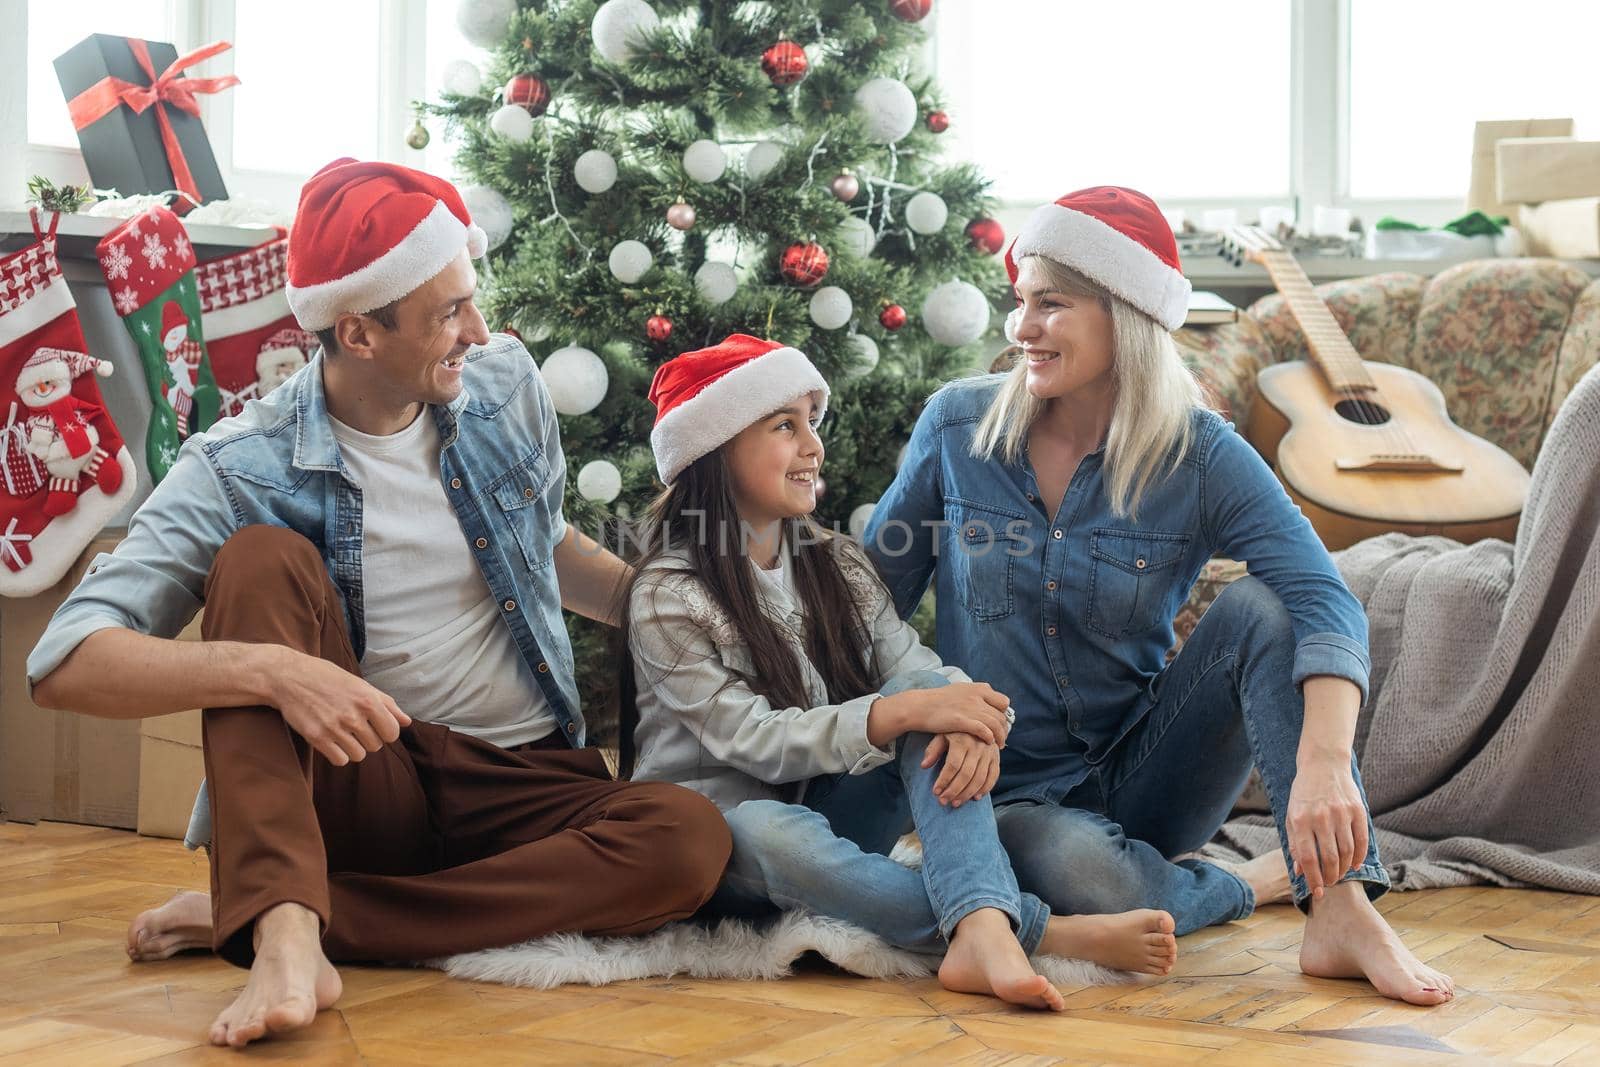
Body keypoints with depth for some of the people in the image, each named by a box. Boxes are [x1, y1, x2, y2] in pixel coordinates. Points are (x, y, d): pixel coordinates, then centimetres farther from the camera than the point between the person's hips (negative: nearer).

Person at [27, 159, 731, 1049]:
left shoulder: (506, 384, 2)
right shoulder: (241, 471, -12)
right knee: (264, 557, -25)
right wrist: (271, 670, -37)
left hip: (525, 783, 3)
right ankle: (285, 935, -40)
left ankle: (255, 916, -25)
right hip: (355, 784, -3)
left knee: (692, 837, -29)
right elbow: (65, 662, -22)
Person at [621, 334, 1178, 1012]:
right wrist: (904, 711, -30)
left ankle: (981, 930, -44)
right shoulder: (666, 598, -10)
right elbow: (751, 739, -19)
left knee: (930, 691, -20)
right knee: (774, 832, -41)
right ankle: (1044, 932, -40)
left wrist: (963, 714, -30)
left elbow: (915, 667, -5)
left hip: (826, 816, 5)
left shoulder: (837, 567, 9)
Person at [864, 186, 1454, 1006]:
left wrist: (1323, 764, -43)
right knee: (1083, 873, -37)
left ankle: (1341, 908, -27)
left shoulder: (1201, 456, -10)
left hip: (1143, 774, 1)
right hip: (1013, 793, -1)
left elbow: (1326, 602, -25)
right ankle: (1254, 883, -5)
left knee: (1259, 609, -25)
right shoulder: (956, 424, -5)